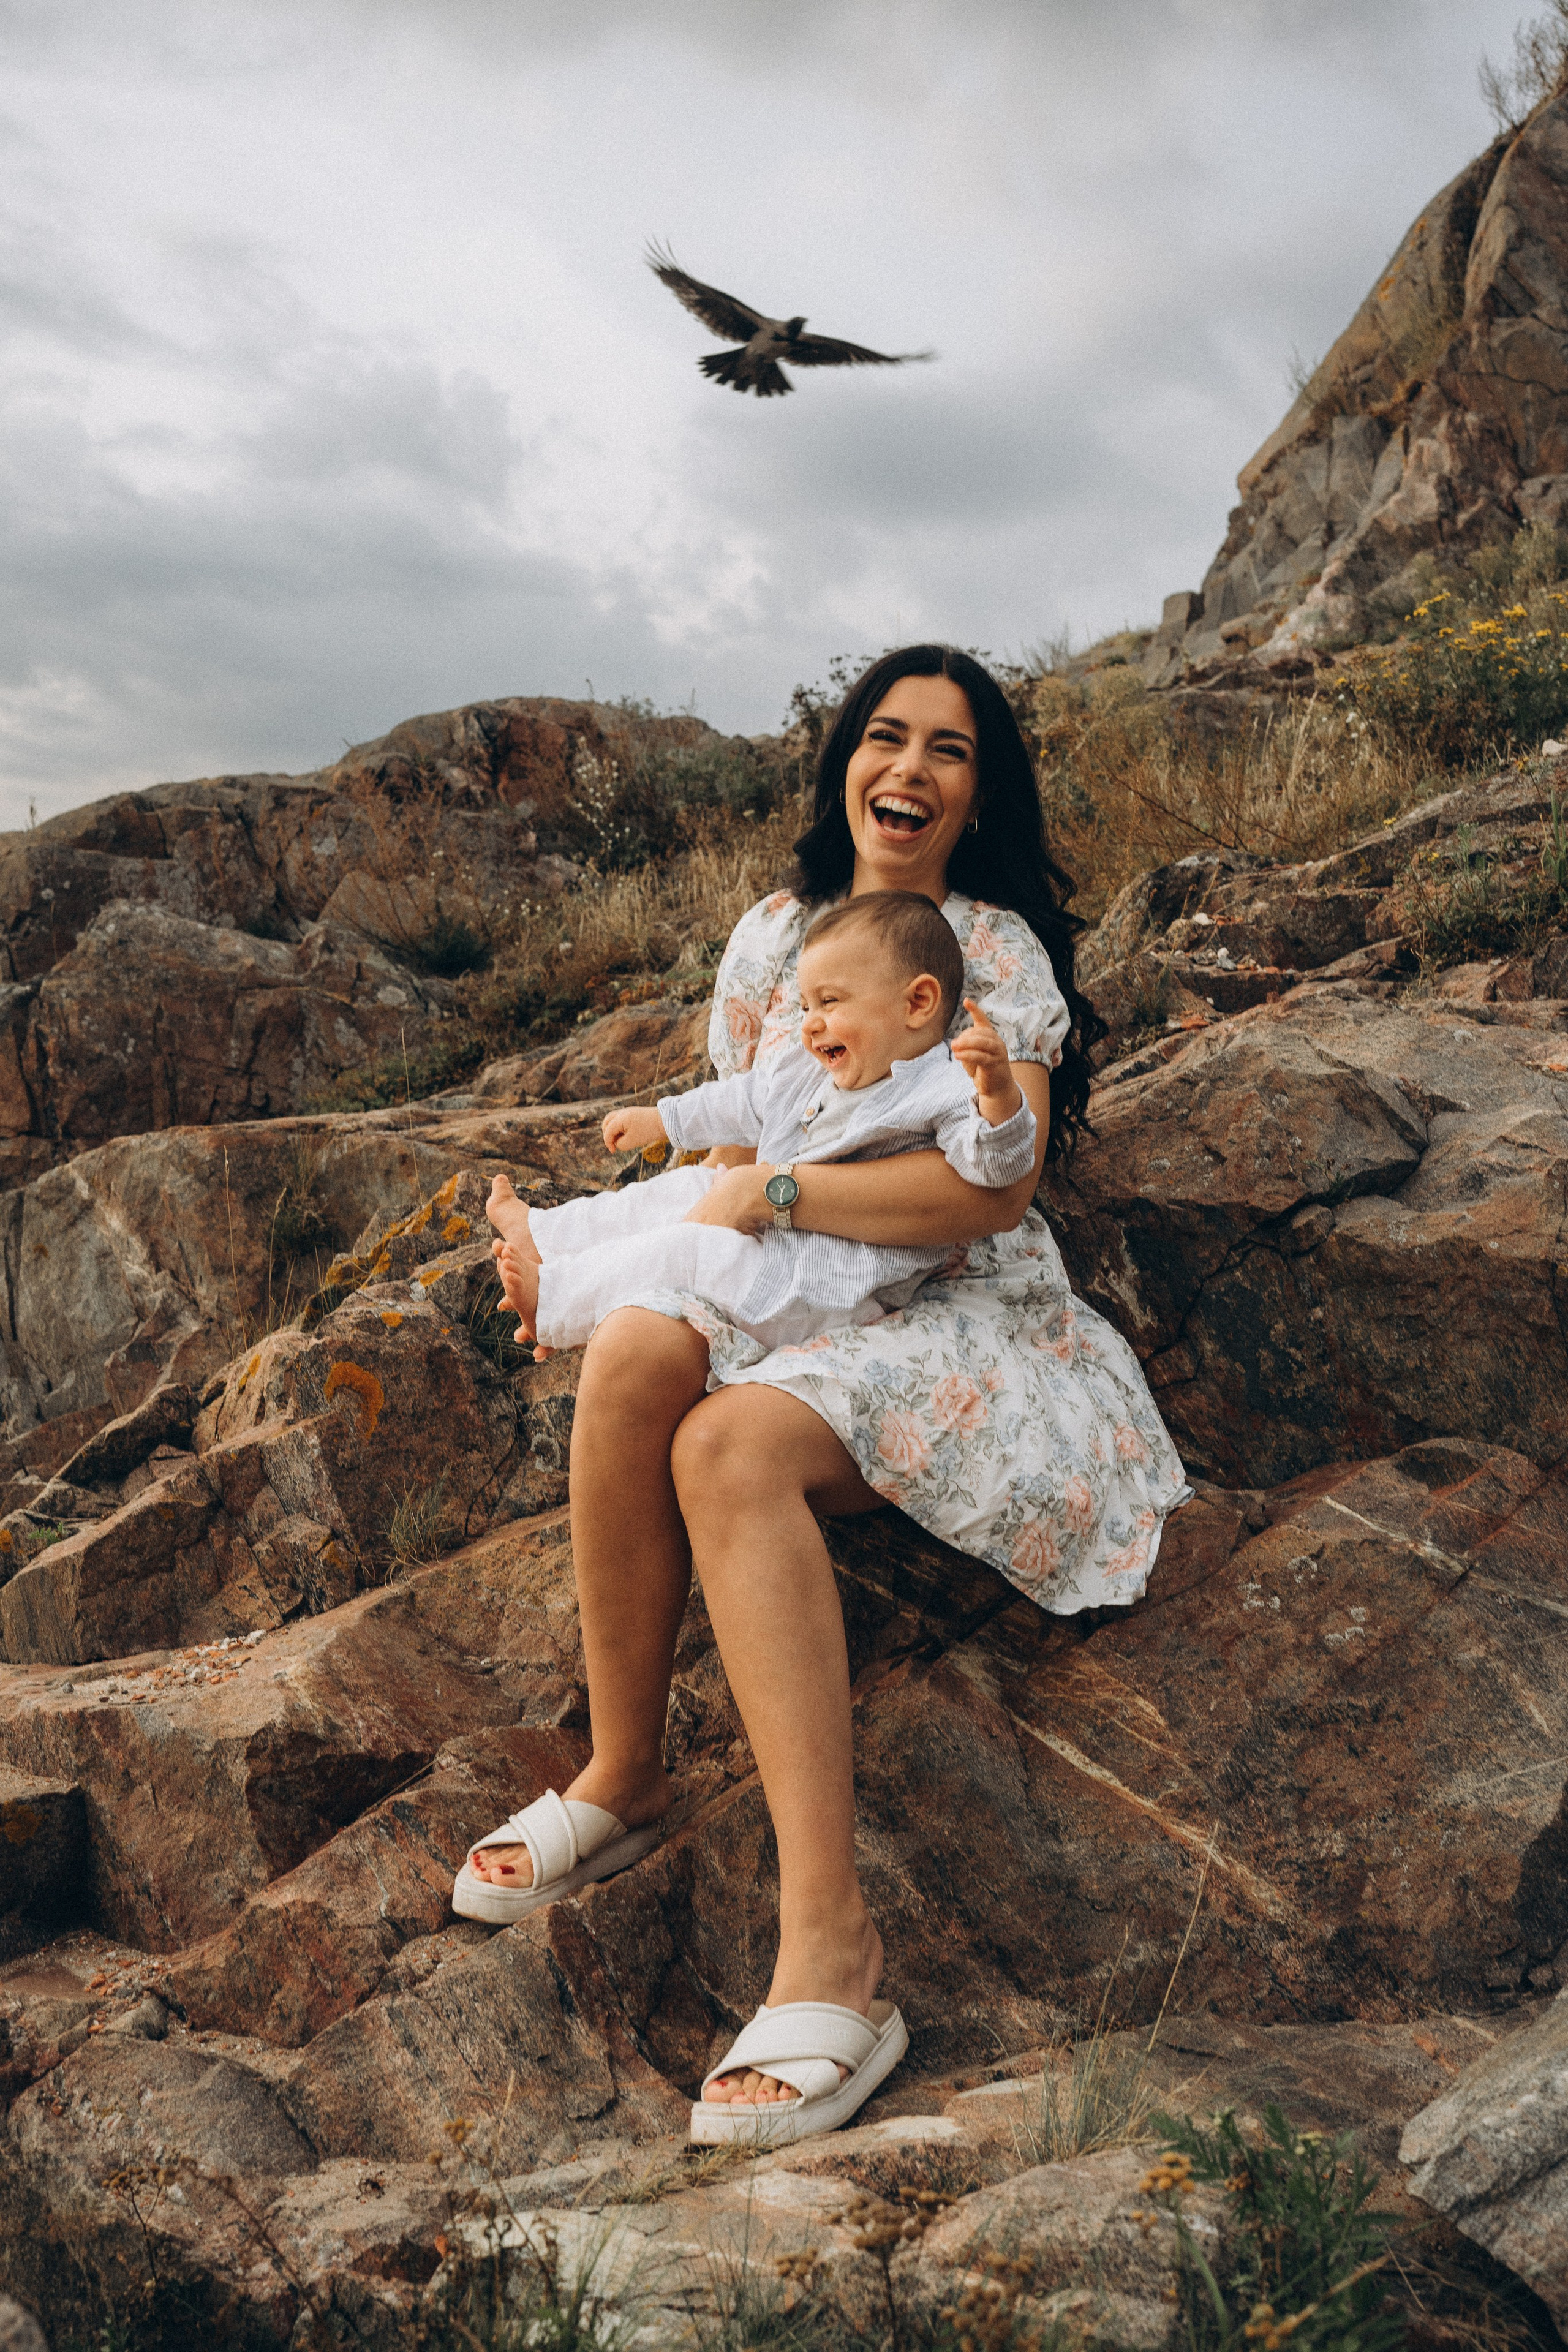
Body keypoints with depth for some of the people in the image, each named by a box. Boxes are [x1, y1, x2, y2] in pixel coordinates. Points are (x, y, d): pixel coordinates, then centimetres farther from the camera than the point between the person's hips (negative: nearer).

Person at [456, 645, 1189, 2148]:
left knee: (730, 1446, -35)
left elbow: (996, 1186, -15)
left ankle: (828, 1941, -38)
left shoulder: (1000, 947, -2)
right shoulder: (773, 934, 14)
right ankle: (621, 1772, -16)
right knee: (634, 1353, -31)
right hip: (787, 1293, 4)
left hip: (955, 1307, -4)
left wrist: (777, 1192, -18)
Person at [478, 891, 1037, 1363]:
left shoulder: (943, 1093, -17)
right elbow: (743, 1101, 27)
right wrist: (659, 1121, 34)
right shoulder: (806, 1070, 11)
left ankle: (550, 1298, -2)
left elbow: (995, 1163, -32)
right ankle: (541, 1235, 29)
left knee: (686, 1250, -20)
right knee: (687, 1188, 14)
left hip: (832, 1293, -9)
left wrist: (997, 1093, -51)